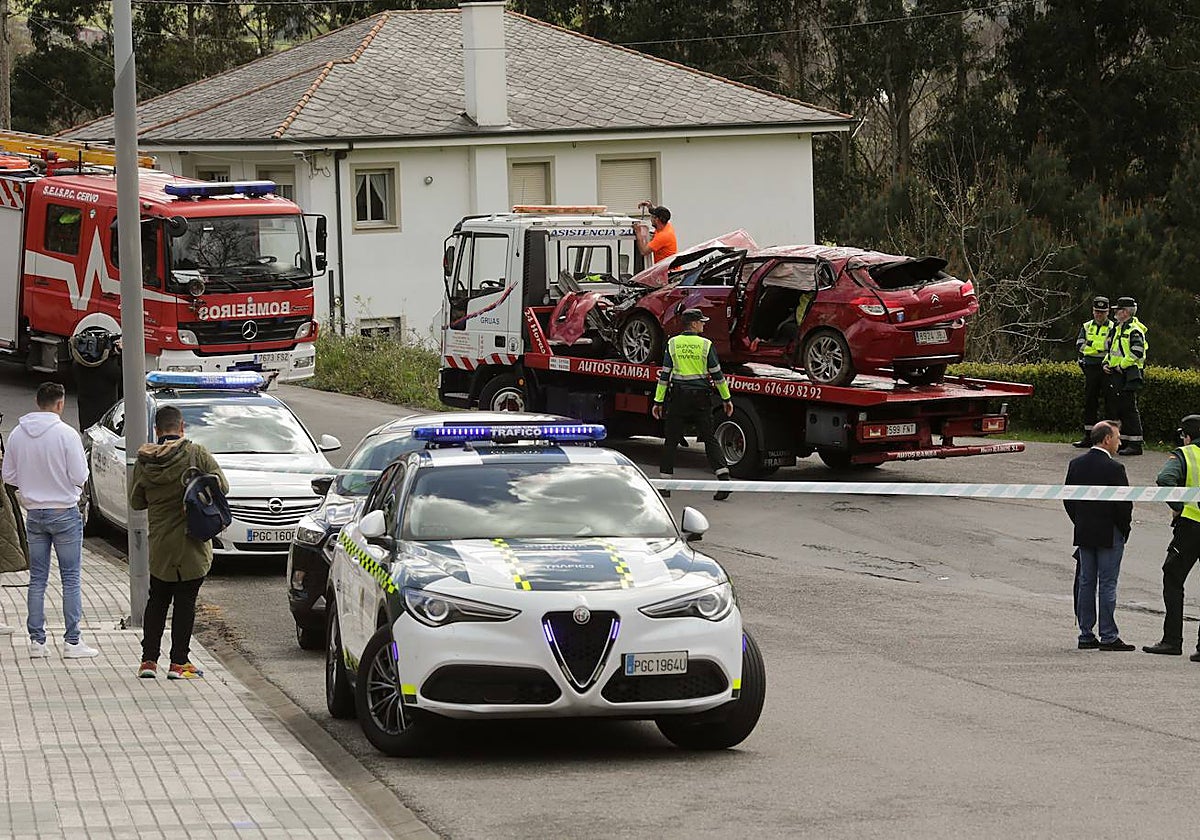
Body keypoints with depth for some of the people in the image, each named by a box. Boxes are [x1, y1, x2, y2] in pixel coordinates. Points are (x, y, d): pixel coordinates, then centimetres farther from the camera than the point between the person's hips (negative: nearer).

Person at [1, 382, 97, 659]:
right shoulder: (66, 434, -15)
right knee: (71, 579, 2)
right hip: (64, 512, -4)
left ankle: (36, 640, 10)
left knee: (37, 579, 10)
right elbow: (79, 477, -15)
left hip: (34, 514, 4)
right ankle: (72, 641, 1)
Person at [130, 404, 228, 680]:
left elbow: (136, 501, 8)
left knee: (157, 602, 14)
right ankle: (179, 662, 3)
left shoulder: (144, 462, -1)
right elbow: (222, 486, -7)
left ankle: (149, 660, 12)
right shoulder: (196, 454, -10)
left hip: (159, 545, 3)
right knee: (185, 602, 3)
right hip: (192, 545, -3)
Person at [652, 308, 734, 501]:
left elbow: (665, 374, -1)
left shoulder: (672, 343, -1)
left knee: (671, 440, 8)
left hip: (679, 397, 0)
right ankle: (723, 478, -11)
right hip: (701, 397, 0)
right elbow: (717, 374, -1)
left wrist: (658, 401, 3)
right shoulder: (706, 345, -3)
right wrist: (727, 399, 7)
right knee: (709, 439, 2)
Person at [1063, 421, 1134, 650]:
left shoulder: (1076, 464, 4)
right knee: (1107, 585, -2)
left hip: (1083, 534, 6)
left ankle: (1086, 635, 13)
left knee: (1085, 583, 10)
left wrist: (1080, 523, 16)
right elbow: (1125, 504, -16)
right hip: (1109, 534, -6)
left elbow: (1068, 499, 9)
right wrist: (1123, 529, -1)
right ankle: (1108, 637, 0)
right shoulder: (1113, 468, -16)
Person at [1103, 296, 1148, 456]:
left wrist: (1121, 366, -17)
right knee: (1114, 407, 12)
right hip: (1115, 376, 10)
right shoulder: (1117, 329, 19)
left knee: (1129, 409, -10)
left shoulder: (1134, 330, -12)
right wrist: (1106, 363, 12)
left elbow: (1137, 353, -22)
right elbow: (1111, 350, 29)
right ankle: (1121, 442, 19)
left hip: (1128, 375, -10)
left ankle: (1135, 444, -8)